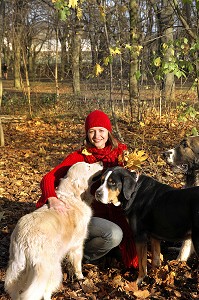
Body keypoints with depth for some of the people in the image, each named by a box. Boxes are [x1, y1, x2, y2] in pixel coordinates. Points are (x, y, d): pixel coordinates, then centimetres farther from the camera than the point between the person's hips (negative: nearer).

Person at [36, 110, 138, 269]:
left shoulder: (119, 152, 0)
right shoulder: (79, 157, -9)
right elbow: (48, 179, -15)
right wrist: (52, 199, -36)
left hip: (114, 212, 5)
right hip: (87, 215, -5)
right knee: (114, 234, -29)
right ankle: (83, 254, -1)